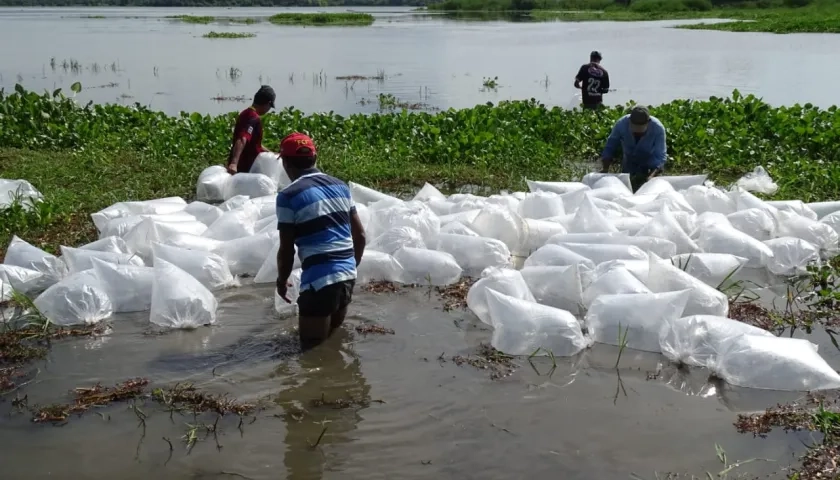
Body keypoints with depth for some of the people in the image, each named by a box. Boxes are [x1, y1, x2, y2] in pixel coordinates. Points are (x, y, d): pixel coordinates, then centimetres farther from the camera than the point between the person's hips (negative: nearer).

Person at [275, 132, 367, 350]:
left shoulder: (288, 196, -8)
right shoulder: (340, 186, 9)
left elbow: (286, 250, -6)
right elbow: (360, 235, 12)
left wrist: (281, 281, 11)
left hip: (319, 280, -6)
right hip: (348, 275, 7)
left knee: (313, 346, 5)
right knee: (334, 339, 23)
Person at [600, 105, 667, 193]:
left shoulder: (658, 128, -33)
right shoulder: (621, 124, -29)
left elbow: (659, 156, -31)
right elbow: (610, 146, -14)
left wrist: (652, 175, -47)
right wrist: (605, 168, -21)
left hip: (651, 166, -2)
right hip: (629, 164, 2)